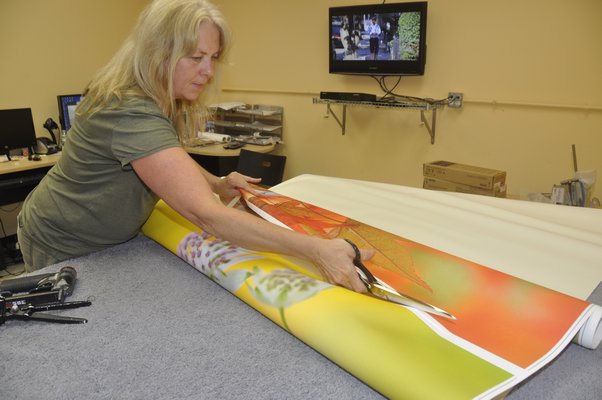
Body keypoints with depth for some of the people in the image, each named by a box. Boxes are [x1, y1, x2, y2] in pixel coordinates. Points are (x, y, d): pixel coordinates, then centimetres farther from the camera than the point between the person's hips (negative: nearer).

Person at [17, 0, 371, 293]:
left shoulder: (164, 101, -7)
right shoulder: (132, 114, -37)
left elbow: (170, 159, 11)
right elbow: (206, 215, -46)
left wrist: (217, 184, -8)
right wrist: (315, 249, -50)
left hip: (111, 241, 8)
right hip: (66, 249, -8)